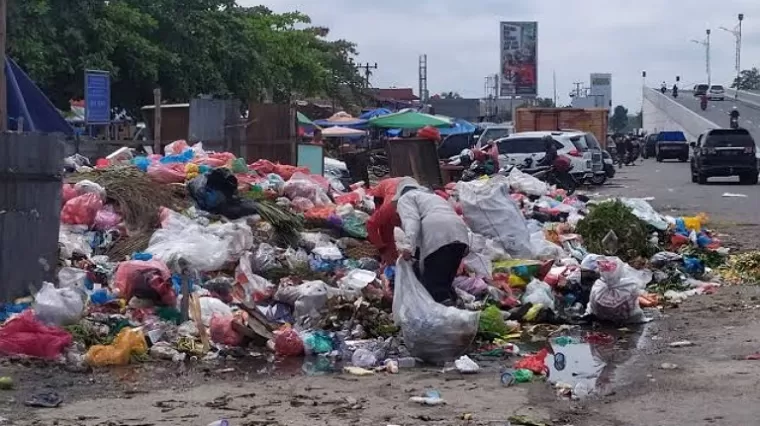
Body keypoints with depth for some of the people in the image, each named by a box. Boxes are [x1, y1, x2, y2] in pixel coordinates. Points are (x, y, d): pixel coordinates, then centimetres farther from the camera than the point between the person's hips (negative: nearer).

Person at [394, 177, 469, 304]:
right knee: (445, 282, 15)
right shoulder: (432, 196, 42)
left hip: (438, 238, -7)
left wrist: (409, 246, -16)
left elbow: (412, 219, -3)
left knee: (431, 285, -10)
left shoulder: (405, 198, 19)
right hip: (460, 234, 8)